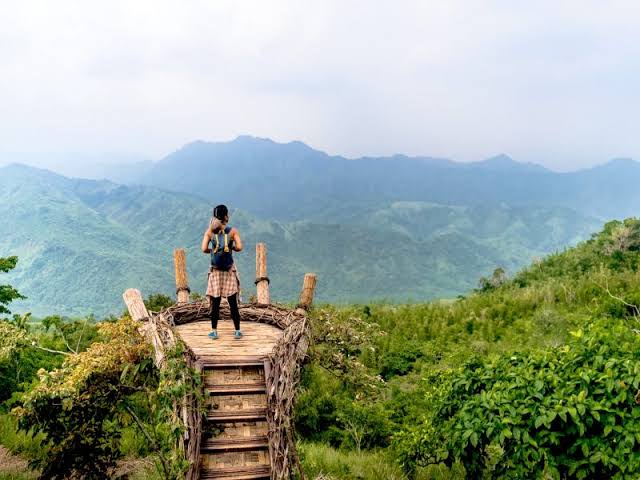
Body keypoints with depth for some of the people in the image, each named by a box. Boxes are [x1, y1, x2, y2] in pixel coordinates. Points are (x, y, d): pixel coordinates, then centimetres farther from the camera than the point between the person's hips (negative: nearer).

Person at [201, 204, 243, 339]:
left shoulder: (209, 232, -1)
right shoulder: (233, 231, -3)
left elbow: (204, 249, -9)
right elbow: (239, 247, -12)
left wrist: (212, 250, 10)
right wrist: (231, 247, 8)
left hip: (215, 271, 1)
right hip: (230, 270, -1)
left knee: (215, 302, 6)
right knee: (233, 303, 3)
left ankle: (214, 331, 9)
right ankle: (237, 331, 7)